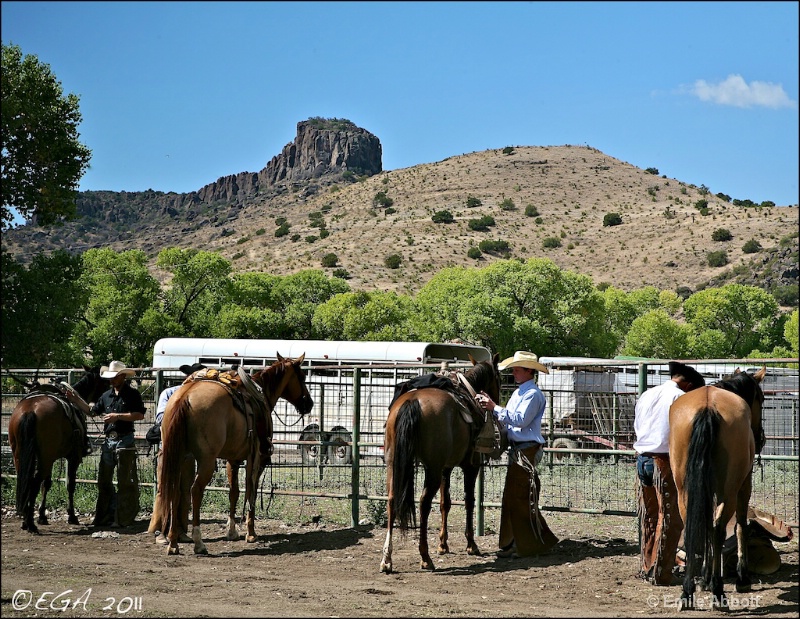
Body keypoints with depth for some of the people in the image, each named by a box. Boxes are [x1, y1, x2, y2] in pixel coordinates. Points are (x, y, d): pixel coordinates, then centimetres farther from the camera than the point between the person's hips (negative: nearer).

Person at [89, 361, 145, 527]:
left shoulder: (132, 394, -5)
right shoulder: (106, 396, 14)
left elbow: (140, 415, -15)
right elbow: (92, 412, 16)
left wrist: (118, 416, -19)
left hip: (125, 440, -6)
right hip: (108, 441, 7)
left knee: (125, 480, -3)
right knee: (103, 480, 8)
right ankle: (104, 515, 16)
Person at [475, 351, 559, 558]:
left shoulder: (533, 394, -12)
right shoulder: (518, 393, 17)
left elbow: (520, 419, -21)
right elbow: (508, 420, 15)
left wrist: (495, 408, -19)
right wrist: (491, 408, 1)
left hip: (527, 450, -10)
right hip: (516, 449, 10)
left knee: (523, 498, -8)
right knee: (511, 497, 12)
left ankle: (530, 546, -2)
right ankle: (512, 543, 18)